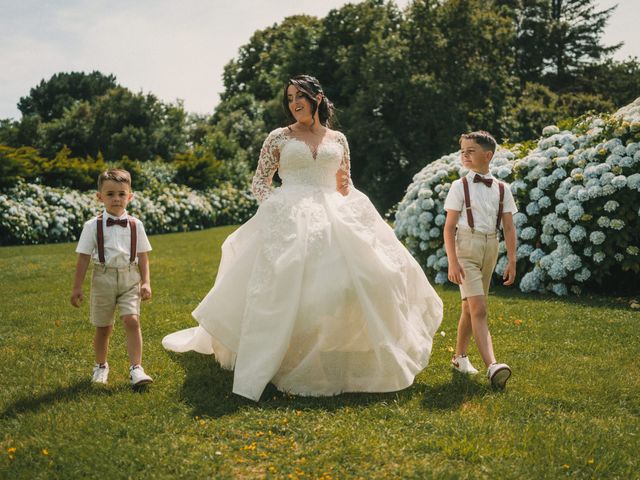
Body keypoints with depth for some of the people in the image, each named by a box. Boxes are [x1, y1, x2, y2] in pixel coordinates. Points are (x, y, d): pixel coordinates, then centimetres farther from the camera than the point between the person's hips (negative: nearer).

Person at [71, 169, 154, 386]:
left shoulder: (135, 225, 0)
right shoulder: (93, 226, -4)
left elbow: (143, 257, 5)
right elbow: (83, 258, -2)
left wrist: (146, 282, -2)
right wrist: (77, 287, -2)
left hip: (130, 279, 0)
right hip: (103, 278, 0)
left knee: (132, 321, -15)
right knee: (103, 327, 11)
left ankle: (136, 368, -10)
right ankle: (101, 366, 32)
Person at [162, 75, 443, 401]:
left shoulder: (337, 139, 16)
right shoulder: (279, 138, 9)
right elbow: (259, 182, 11)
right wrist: (276, 207, -6)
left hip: (334, 220, 3)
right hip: (288, 222, -2)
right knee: (284, 288, -13)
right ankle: (276, 362, -5)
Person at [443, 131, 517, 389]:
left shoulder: (502, 189, 6)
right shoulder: (460, 186, -3)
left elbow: (509, 227, 6)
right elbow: (449, 226, -6)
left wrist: (512, 261, 2)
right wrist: (452, 262, -14)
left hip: (490, 249, 4)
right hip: (467, 247, -4)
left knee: (470, 308, 15)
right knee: (479, 309, -15)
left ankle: (460, 356, 30)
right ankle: (492, 366, -24)